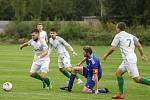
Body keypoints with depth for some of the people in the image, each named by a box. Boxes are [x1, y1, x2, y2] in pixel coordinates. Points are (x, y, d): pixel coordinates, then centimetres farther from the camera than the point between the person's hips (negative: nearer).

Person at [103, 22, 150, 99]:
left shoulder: (118, 36, -2)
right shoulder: (130, 36, 17)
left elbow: (112, 48, -3)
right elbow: (139, 45, 10)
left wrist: (106, 55, 12)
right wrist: (143, 55, 11)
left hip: (128, 59, -9)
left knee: (137, 79, -10)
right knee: (118, 73, 15)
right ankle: (120, 94, 13)